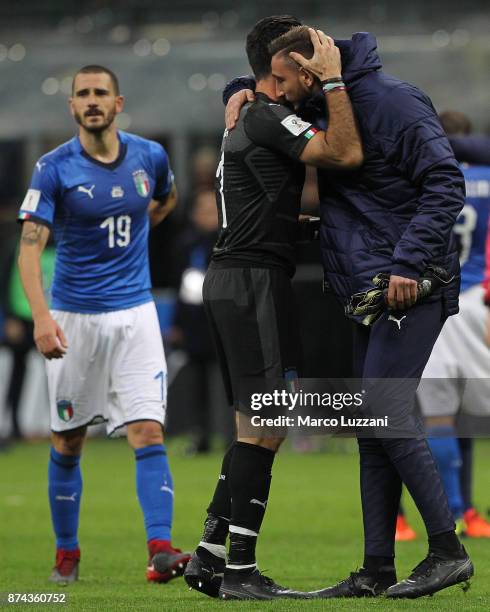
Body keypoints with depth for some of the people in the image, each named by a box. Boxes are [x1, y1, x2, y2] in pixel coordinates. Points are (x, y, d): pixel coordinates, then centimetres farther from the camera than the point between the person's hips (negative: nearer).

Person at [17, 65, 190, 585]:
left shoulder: (150, 157, 1)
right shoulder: (53, 168, -8)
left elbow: (166, 200, 26)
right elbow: (30, 246, -15)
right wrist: (41, 316, -28)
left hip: (134, 313, 1)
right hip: (73, 318, -1)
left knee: (149, 433, -12)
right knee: (67, 442, 7)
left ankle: (160, 550, -18)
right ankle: (66, 552, 22)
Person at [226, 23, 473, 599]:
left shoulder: (393, 102, -12)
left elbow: (444, 184, -16)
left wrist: (408, 262, -23)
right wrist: (243, 92, 11)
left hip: (411, 286, -9)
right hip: (369, 292, 9)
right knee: (372, 430, 7)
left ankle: (448, 551, -9)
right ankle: (377, 570, 9)